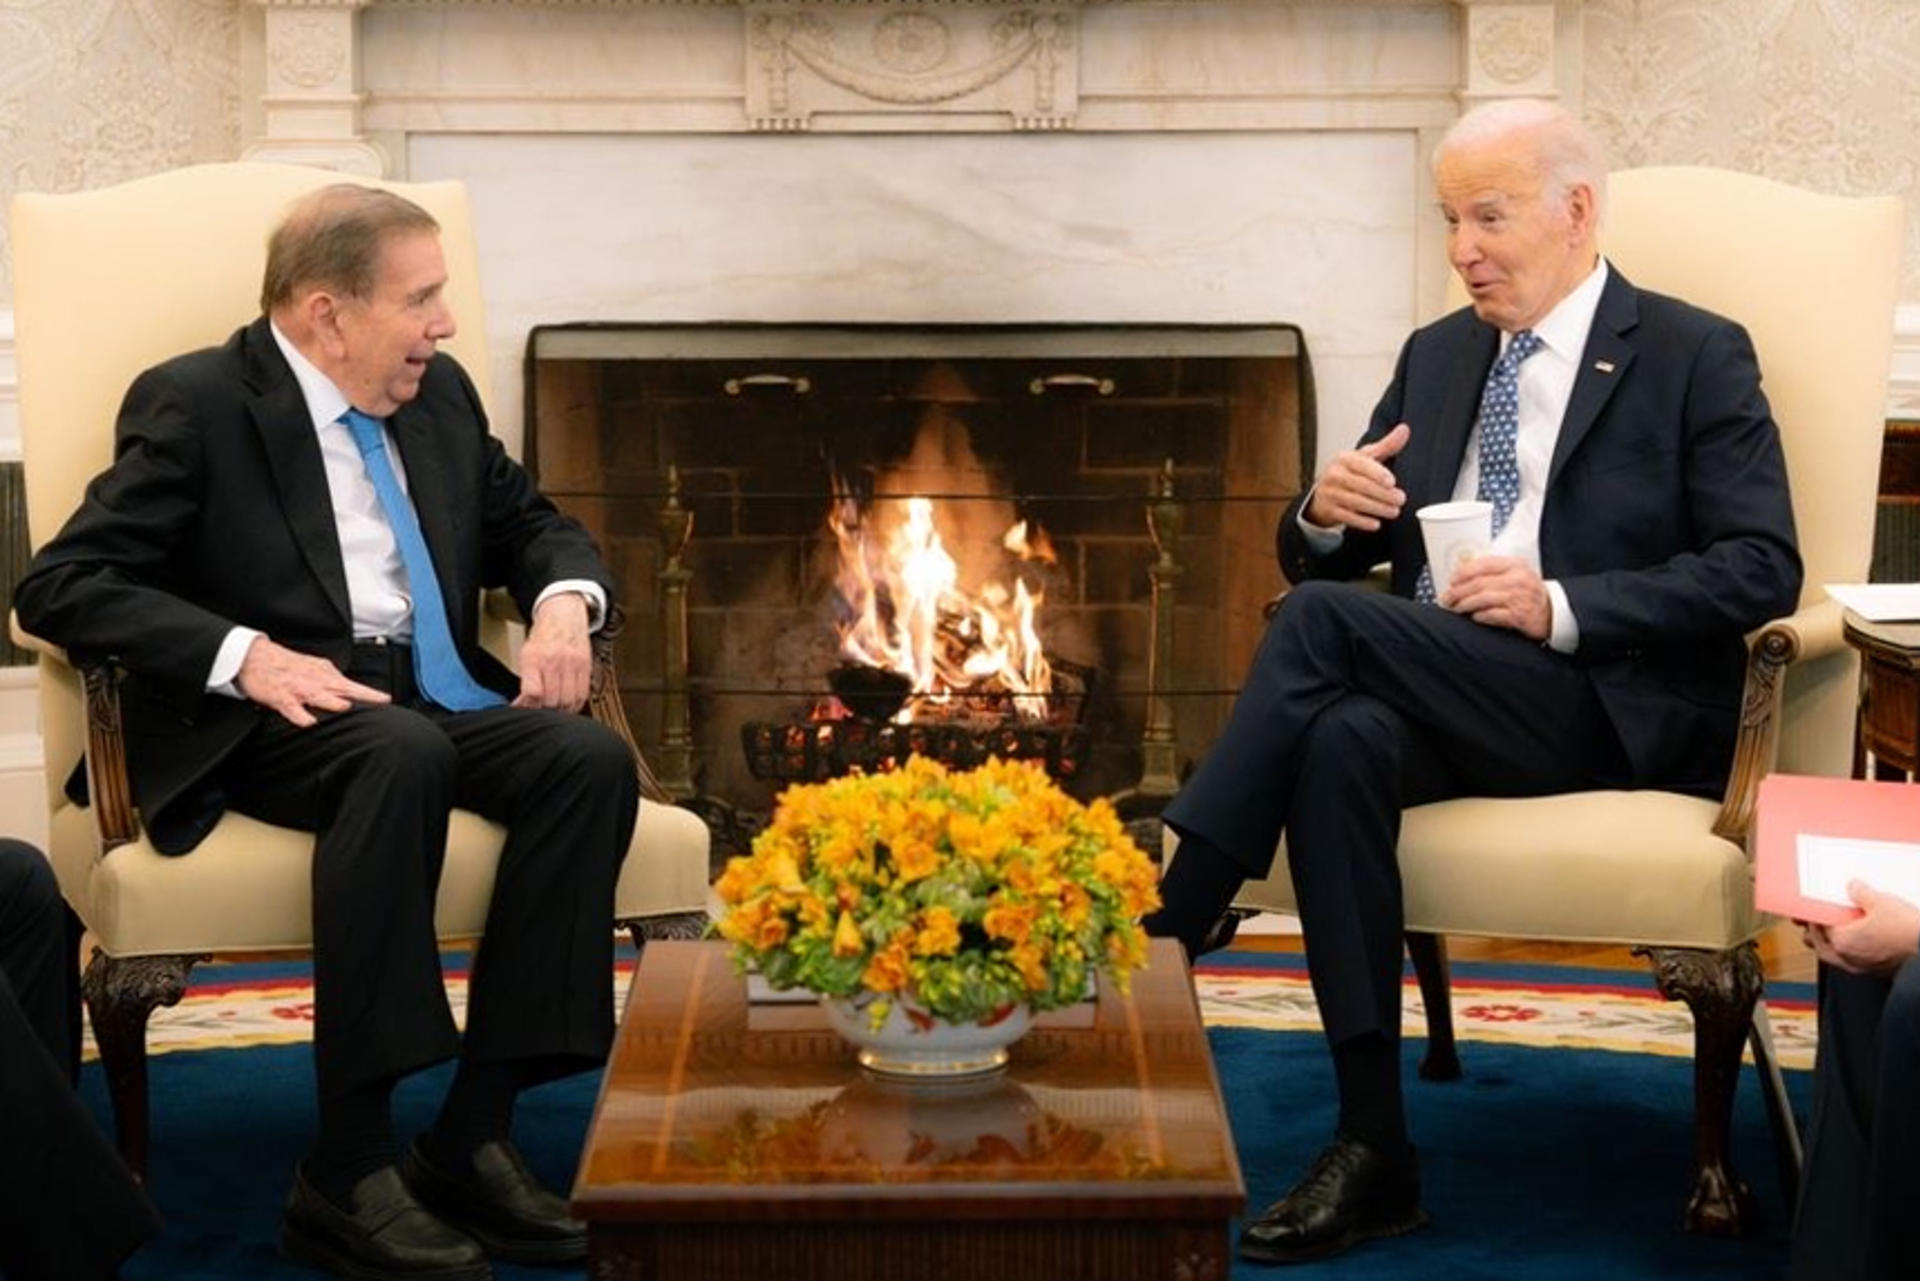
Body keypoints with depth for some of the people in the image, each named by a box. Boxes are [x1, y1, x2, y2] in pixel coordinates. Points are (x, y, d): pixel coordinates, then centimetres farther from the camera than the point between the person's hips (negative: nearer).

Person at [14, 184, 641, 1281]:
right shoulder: (196, 406, -4)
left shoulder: (441, 396, 15)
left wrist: (564, 602, 2)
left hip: (438, 698, 6)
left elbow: (534, 521, 27)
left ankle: (476, 1135, -22)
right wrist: (247, 656, -23)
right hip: (268, 721, -6)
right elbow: (60, 585, -10)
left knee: (592, 757, -24)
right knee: (403, 755, -38)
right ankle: (347, 1171, -33)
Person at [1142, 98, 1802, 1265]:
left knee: (1325, 623, -27)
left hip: (1617, 705, -5)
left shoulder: (1697, 356, 2)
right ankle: (1373, 1151, -31)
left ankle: (1156, 948, -23)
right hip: (1438, 692, 5)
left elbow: (1763, 570, -8)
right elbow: (1322, 558, 19)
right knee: (1343, 738, -33)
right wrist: (1327, 514, -6)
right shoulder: (1437, 356, 19)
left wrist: (1564, 605, -19)